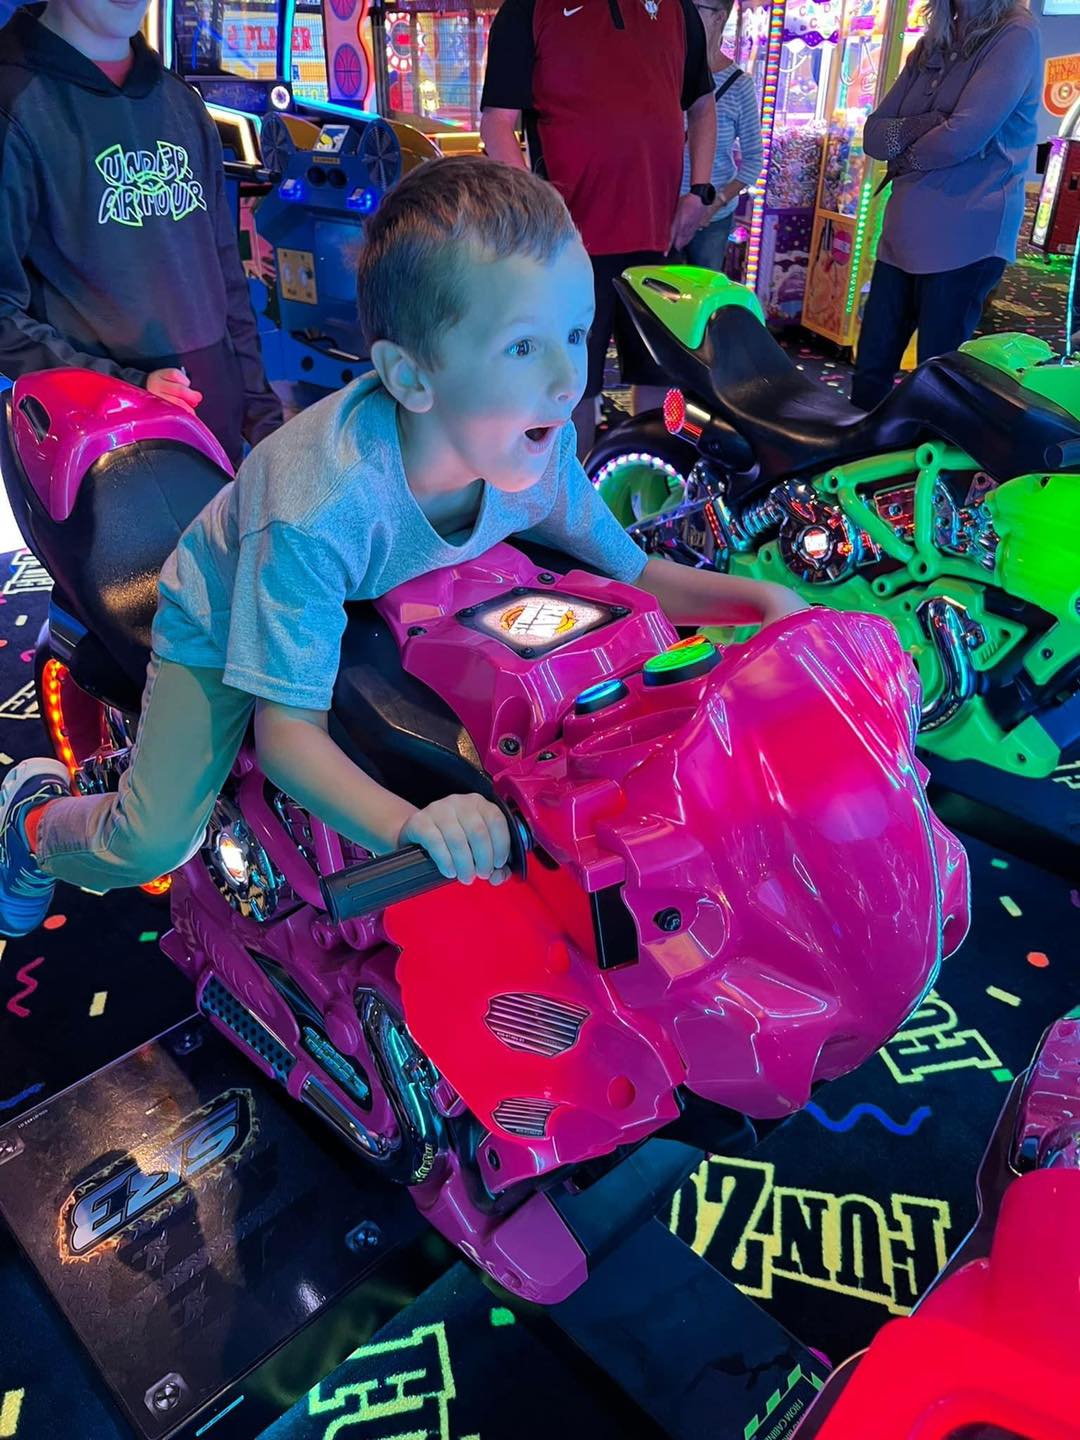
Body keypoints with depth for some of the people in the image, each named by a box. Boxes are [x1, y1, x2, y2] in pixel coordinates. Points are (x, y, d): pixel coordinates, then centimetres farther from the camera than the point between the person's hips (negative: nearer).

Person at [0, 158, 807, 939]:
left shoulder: (540, 443, -25)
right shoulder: (319, 509, -42)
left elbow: (629, 573, -9)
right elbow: (289, 732, -39)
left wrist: (757, 598, -25)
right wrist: (407, 827, -56)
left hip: (377, 606, 6)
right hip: (223, 628, -5)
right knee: (153, 843, -16)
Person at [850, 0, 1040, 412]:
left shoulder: (1015, 37, -5)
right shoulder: (929, 48, 17)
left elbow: (963, 136, -16)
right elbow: (874, 133, 9)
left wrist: (904, 153, 1)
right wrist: (926, 126, -9)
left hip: (964, 238, -7)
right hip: (904, 232, 7)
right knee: (870, 370, 9)